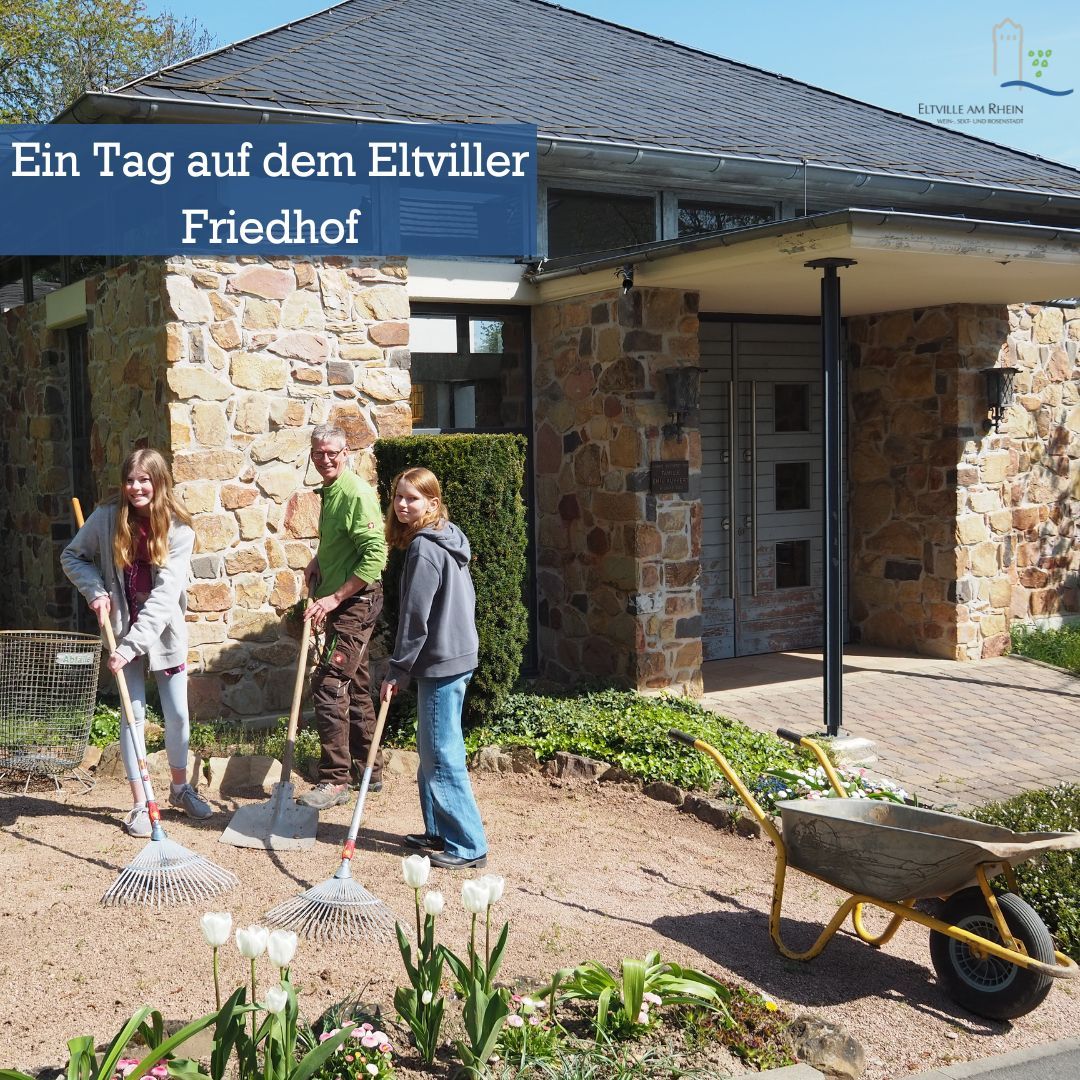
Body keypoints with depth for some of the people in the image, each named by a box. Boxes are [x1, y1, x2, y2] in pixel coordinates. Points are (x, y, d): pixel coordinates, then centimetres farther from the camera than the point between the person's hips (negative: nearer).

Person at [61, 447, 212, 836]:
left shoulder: (179, 529, -15)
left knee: (178, 716, 8)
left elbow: (164, 595, -21)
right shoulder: (106, 518, -11)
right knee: (134, 715, 1)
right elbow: (72, 556, 5)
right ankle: (139, 804, 12)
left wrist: (131, 645, -26)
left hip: (165, 631, 0)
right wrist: (95, 591, -13)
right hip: (124, 630, 0)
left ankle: (180, 788, 31)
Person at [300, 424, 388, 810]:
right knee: (355, 687, 16)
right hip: (342, 604, 10)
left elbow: (376, 554, -24)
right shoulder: (329, 492, 13)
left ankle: (334, 780, -5)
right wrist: (318, 562, 11)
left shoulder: (356, 493, -17)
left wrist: (334, 597, -23)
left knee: (328, 685, -11)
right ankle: (369, 770, 26)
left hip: (356, 602, -10)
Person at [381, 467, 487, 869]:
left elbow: (415, 617, -18)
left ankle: (468, 845, 1)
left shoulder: (424, 549, -18)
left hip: (440, 661, -10)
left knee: (441, 756, -4)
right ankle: (440, 831, 26)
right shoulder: (448, 539, 12)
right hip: (458, 655, 10)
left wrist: (397, 670, -11)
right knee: (433, 750, 17)